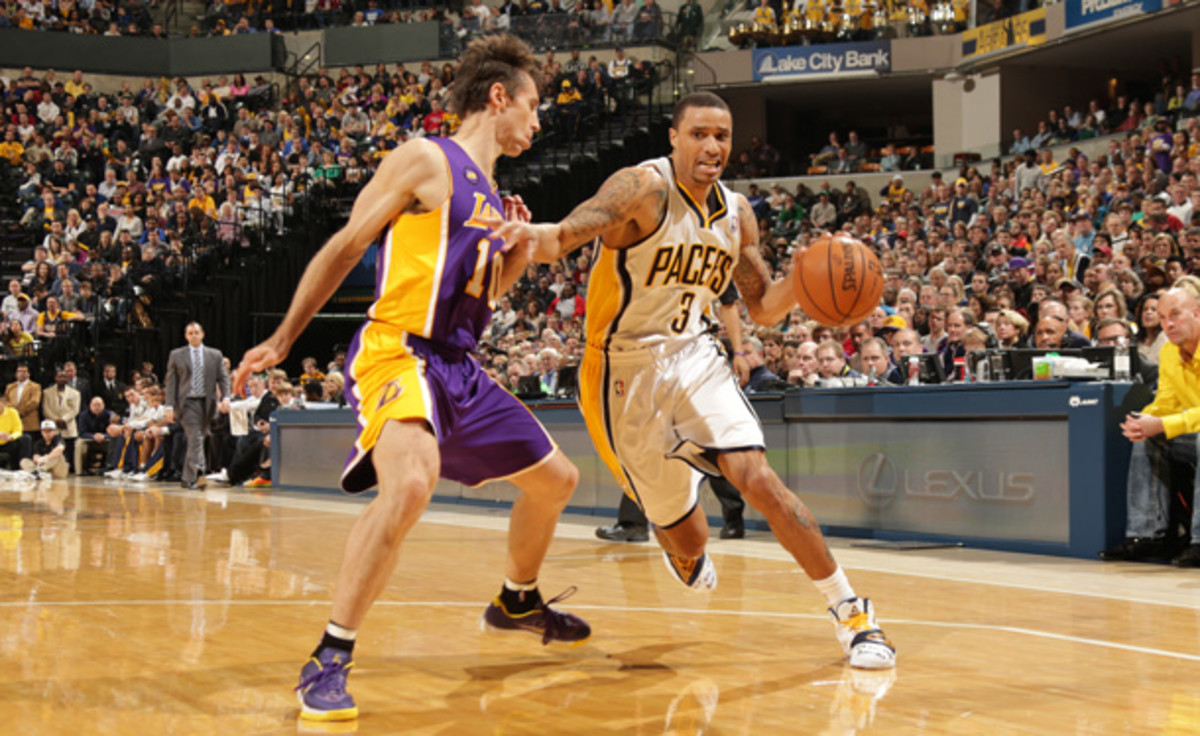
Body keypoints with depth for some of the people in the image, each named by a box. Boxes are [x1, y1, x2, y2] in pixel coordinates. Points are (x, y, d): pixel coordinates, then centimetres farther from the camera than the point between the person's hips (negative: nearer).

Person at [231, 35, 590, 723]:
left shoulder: (491, 196, 19)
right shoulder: (425, 160, -5)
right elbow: (344, 248, -4)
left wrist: (520, 253, 9)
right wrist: (283, 340, -4)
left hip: (460, 368, 9)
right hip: (398, 353, -9)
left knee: (556, 478, 18)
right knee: (409, 484, -35)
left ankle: (518, 602, 43)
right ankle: (329, 661, -25)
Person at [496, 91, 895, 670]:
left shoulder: (736, 212, 3)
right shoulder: (644, 188, -17)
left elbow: (764, 308, 11)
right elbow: (577, 225, -36)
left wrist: (803, 277, -11)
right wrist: (543, 237, -60)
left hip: (693, 358, 4)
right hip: (625, 370, -3)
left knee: (756, 477, -18)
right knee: (685, 536, 7)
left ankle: (851, 614, -8)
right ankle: (687, 557, 48)